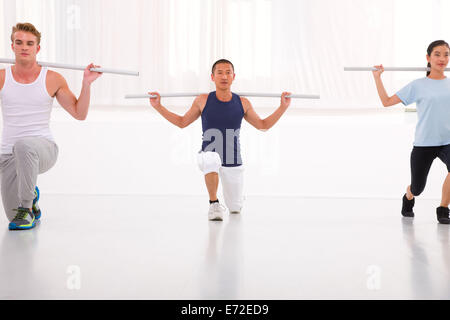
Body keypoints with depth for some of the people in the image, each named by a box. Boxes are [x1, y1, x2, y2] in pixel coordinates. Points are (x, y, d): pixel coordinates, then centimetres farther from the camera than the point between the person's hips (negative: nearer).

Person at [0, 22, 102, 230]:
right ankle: (31, 196, 37)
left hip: (43, 149, -3)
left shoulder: (53, 80, -1)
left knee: (24, 145, -41)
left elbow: (79, 114, 3)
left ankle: (27, 208, -24)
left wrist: (86, 83, -7)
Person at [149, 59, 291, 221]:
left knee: (235, 209, 9)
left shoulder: (243, 103, 0)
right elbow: (182, 122, 10)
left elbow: (263, 125, 13)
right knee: (211, 158, -39)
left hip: (233, 163, 2)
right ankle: (214, 204, -19)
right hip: (209, 157, -2)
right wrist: (158, 106, 3)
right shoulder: (203, 101, -3)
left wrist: (283, 107, 4)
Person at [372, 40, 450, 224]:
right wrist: (377, 77, 1)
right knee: (417, 188, 12)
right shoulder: (418, 86, -1)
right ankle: (408, 199, 51)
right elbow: (387, 101, 1)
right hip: (423, 144, -1)